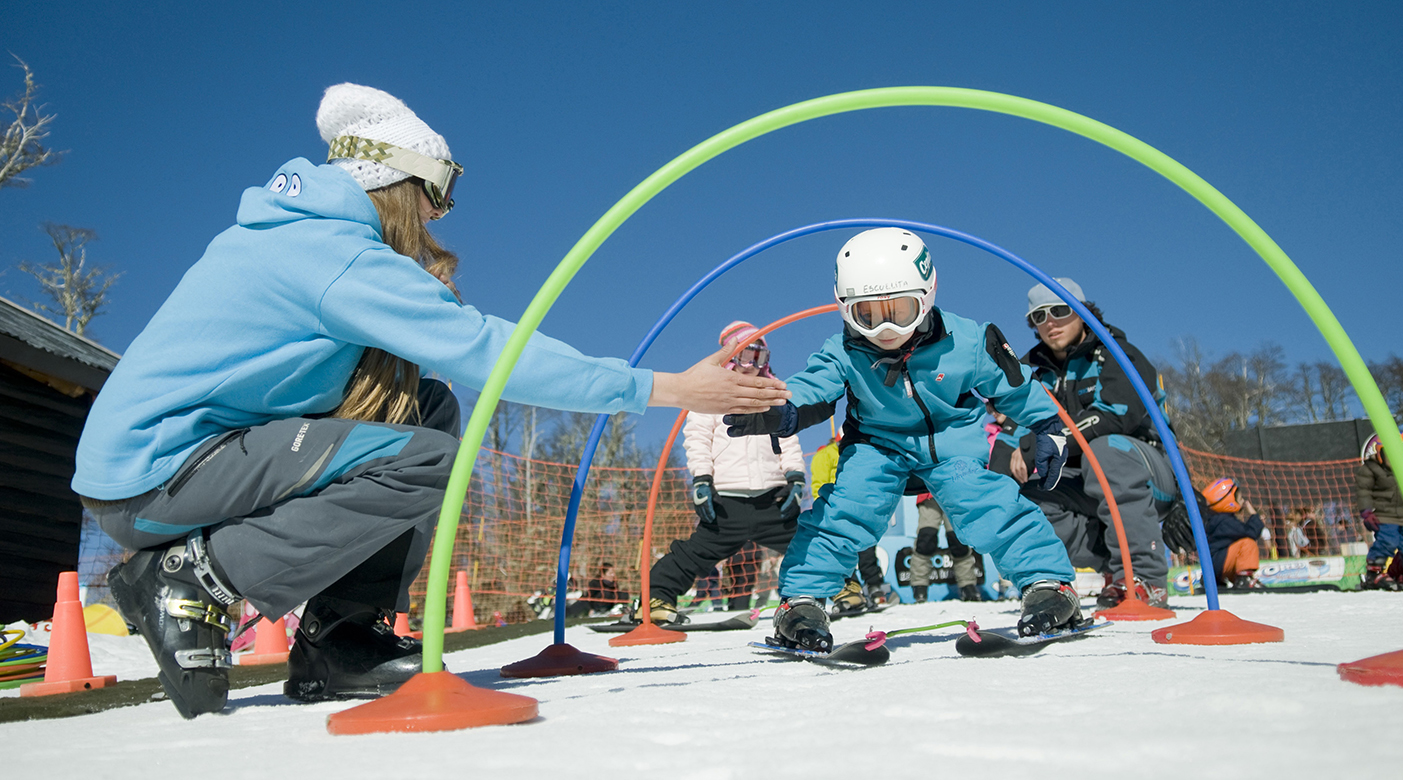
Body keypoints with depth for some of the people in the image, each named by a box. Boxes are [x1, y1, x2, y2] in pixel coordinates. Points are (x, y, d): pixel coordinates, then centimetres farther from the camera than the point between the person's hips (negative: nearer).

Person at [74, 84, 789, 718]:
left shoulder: (297, 231, 13)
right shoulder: (334, 254, -18)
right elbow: (486, 351, -23)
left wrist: (428, 292, 0)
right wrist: (667, 389, -21)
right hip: (150, 473, -10)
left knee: (431, 409, 3)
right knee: (428, 461, -24)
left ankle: (337, 643, 2)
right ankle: (192, 576, -11)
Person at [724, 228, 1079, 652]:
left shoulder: (967, 343, -16)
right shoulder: (845, 353, -17)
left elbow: (1013, 385, -1)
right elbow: (812, 387, -26)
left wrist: (1048, 428, 5)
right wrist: (776, 413, -48)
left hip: (952, 445, 0)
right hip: (876, 446, 1)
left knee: (992, 506, -18)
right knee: (843, 510, -16)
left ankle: (1048, 582, -2)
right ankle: (801, 598, -7)